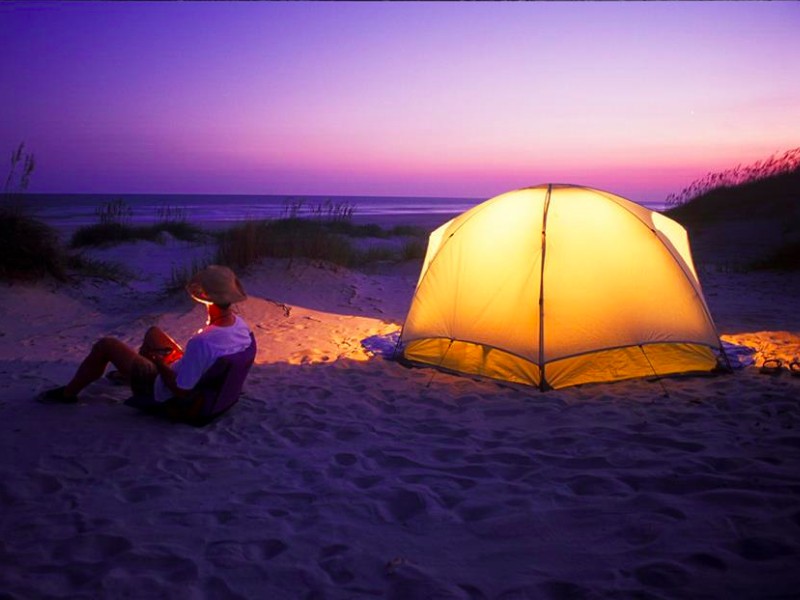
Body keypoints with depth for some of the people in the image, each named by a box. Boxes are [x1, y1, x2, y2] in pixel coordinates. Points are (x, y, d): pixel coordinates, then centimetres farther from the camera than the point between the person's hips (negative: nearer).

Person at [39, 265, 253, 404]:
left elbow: (181, 391, -30)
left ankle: (67, 393, 26)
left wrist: (160, 364, -16)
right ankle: (127, 373, 53)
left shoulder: (201, 342, -41)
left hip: (163, 390, -7)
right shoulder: (241, 325, -18)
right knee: (154, 332, 27)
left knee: (105, 345, 4)